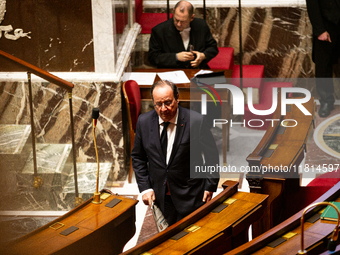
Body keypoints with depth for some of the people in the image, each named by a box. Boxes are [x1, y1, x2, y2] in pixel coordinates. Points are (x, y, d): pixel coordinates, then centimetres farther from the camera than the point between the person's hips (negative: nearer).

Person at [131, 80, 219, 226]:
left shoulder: (195, 121, -14)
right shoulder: (144, 122, -3)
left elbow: (211, 155, -3)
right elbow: (138, 157, 8)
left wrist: (210, 187, -3)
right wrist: (144, 187, 0)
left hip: (190, 196, -3)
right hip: (159, 196, 3)